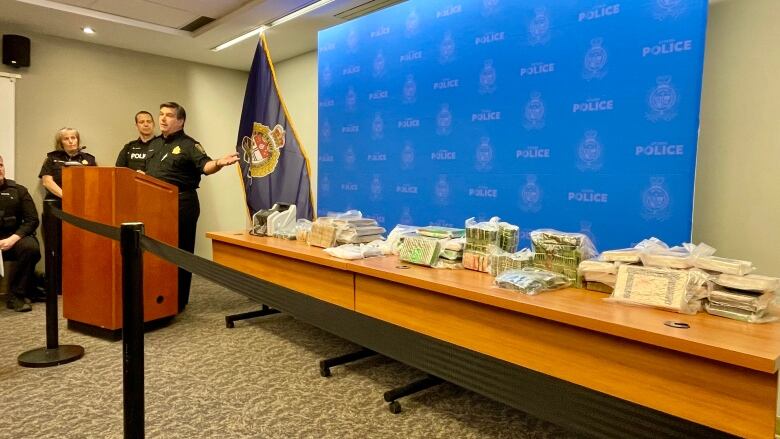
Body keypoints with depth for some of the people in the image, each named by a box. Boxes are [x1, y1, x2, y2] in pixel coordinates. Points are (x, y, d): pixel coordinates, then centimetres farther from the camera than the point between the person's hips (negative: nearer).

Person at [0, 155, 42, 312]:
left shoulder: (18, 190, 8)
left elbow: (32, 220, 2)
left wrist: (13, 239, -14)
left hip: (13, 238, 0)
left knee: (31, 247, -32)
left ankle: (16, 295, -15)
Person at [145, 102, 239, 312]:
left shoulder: (188, 145, -6)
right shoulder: (154, 144, 16)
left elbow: (205, 165, -25)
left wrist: (219, 163, -44)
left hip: (181, 205, -7)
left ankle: (178, 302, 9)